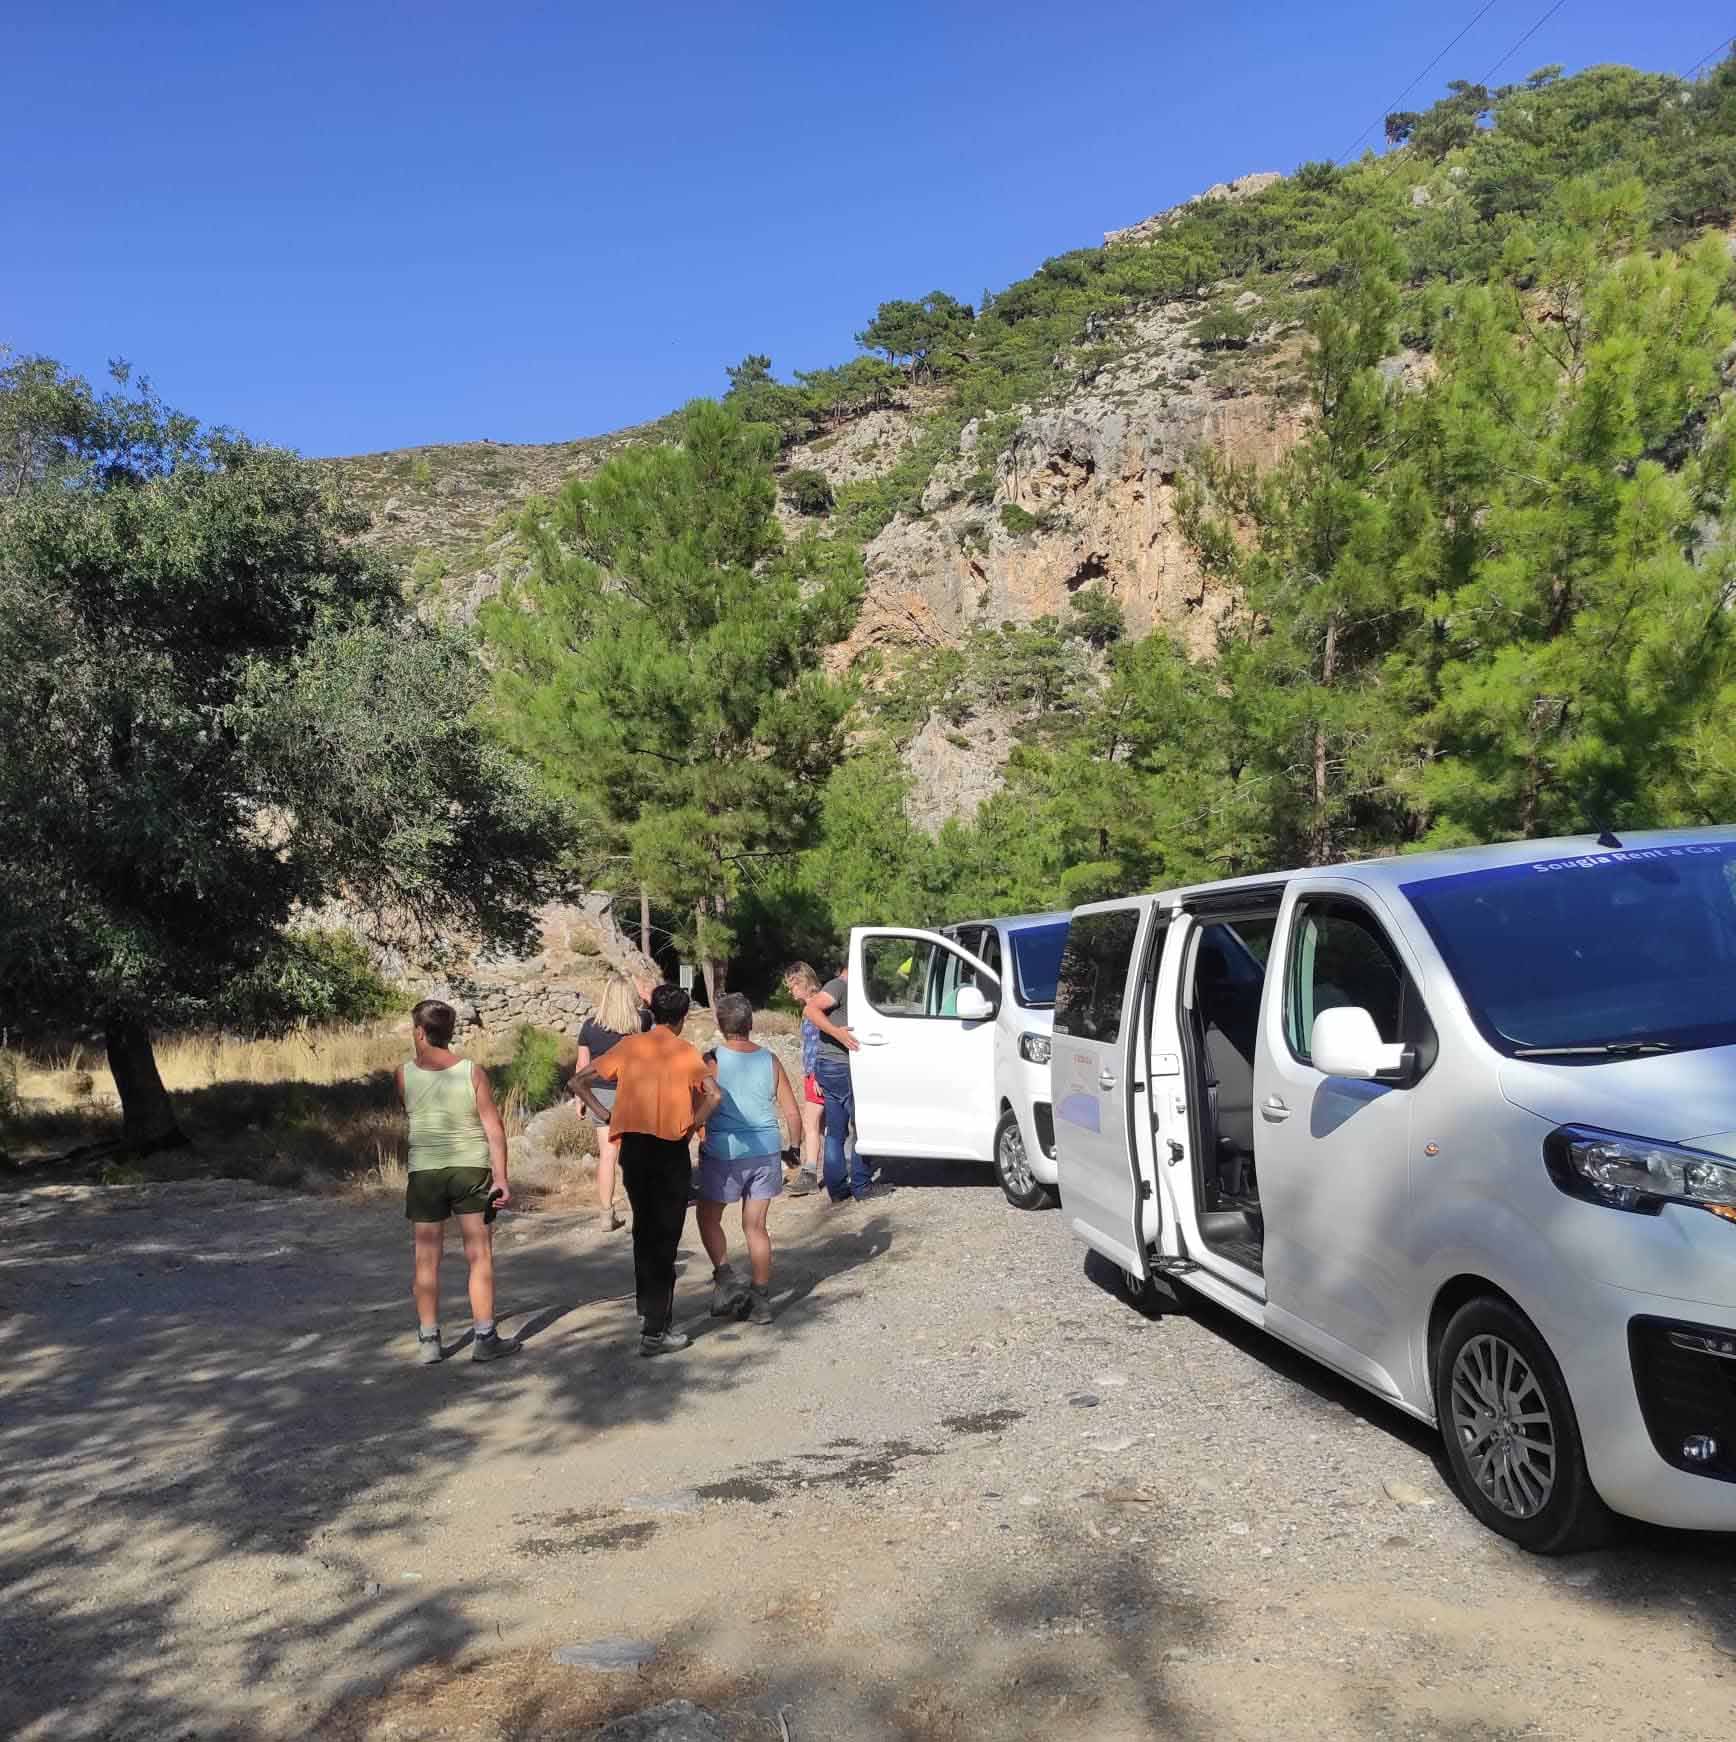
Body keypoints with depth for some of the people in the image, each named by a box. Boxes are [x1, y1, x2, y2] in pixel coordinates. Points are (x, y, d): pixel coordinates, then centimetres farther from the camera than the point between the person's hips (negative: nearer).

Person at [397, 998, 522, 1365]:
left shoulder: (404, 1074, -6)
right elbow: (494, 1128, -9)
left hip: (424, 1171, 1)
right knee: (480, 1256, 6)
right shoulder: (472, 1072, -8)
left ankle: (429, 1341, 15)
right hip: (471, 1169, -1)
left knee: (427, 1259, 10)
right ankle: (485, 1338, 8)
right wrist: (501, 1178, -6)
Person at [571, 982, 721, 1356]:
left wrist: (603, 1114, 7)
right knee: (665, 1240, 1)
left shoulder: (630, 1046, 6)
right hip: (670, 1150, -4)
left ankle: (648, 1309, 31)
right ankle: (654, 1332, 2)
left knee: (644, 1229, 22)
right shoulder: (685, 1052, -4)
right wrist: (691, 1126, -6)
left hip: (633, 1146, 4)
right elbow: (714, 1094, -19)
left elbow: (579, 1080, 5)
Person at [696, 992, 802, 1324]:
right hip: (766, 1150, 4)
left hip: (725, 1151, -3)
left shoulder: (713, 1060, -9)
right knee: (756, 1226, 12)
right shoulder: (770, 1060, 2)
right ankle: (760, 1300, 13)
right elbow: (793, 1113, 4)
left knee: (708, 1217, 17)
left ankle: (725, 1278, 1)